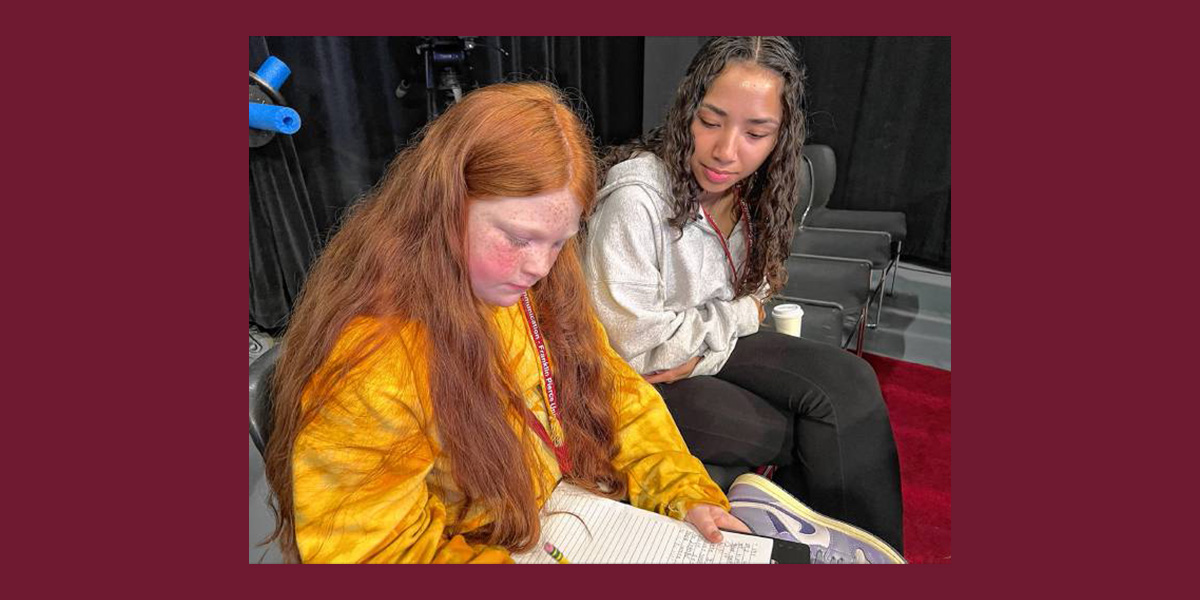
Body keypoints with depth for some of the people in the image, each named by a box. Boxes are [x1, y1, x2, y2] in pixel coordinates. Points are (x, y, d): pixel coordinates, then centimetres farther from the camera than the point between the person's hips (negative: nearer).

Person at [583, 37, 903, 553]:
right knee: (819, 434, -15)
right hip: (641, 377, -6)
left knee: (850, 384, -12)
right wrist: (730, 317, -11)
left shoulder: (753, 191, -3)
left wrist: (702, 353, -15)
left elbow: (749, 300, 5)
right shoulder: (635, 196, -27)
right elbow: (635, 342, -24)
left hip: (714, 349, 7)